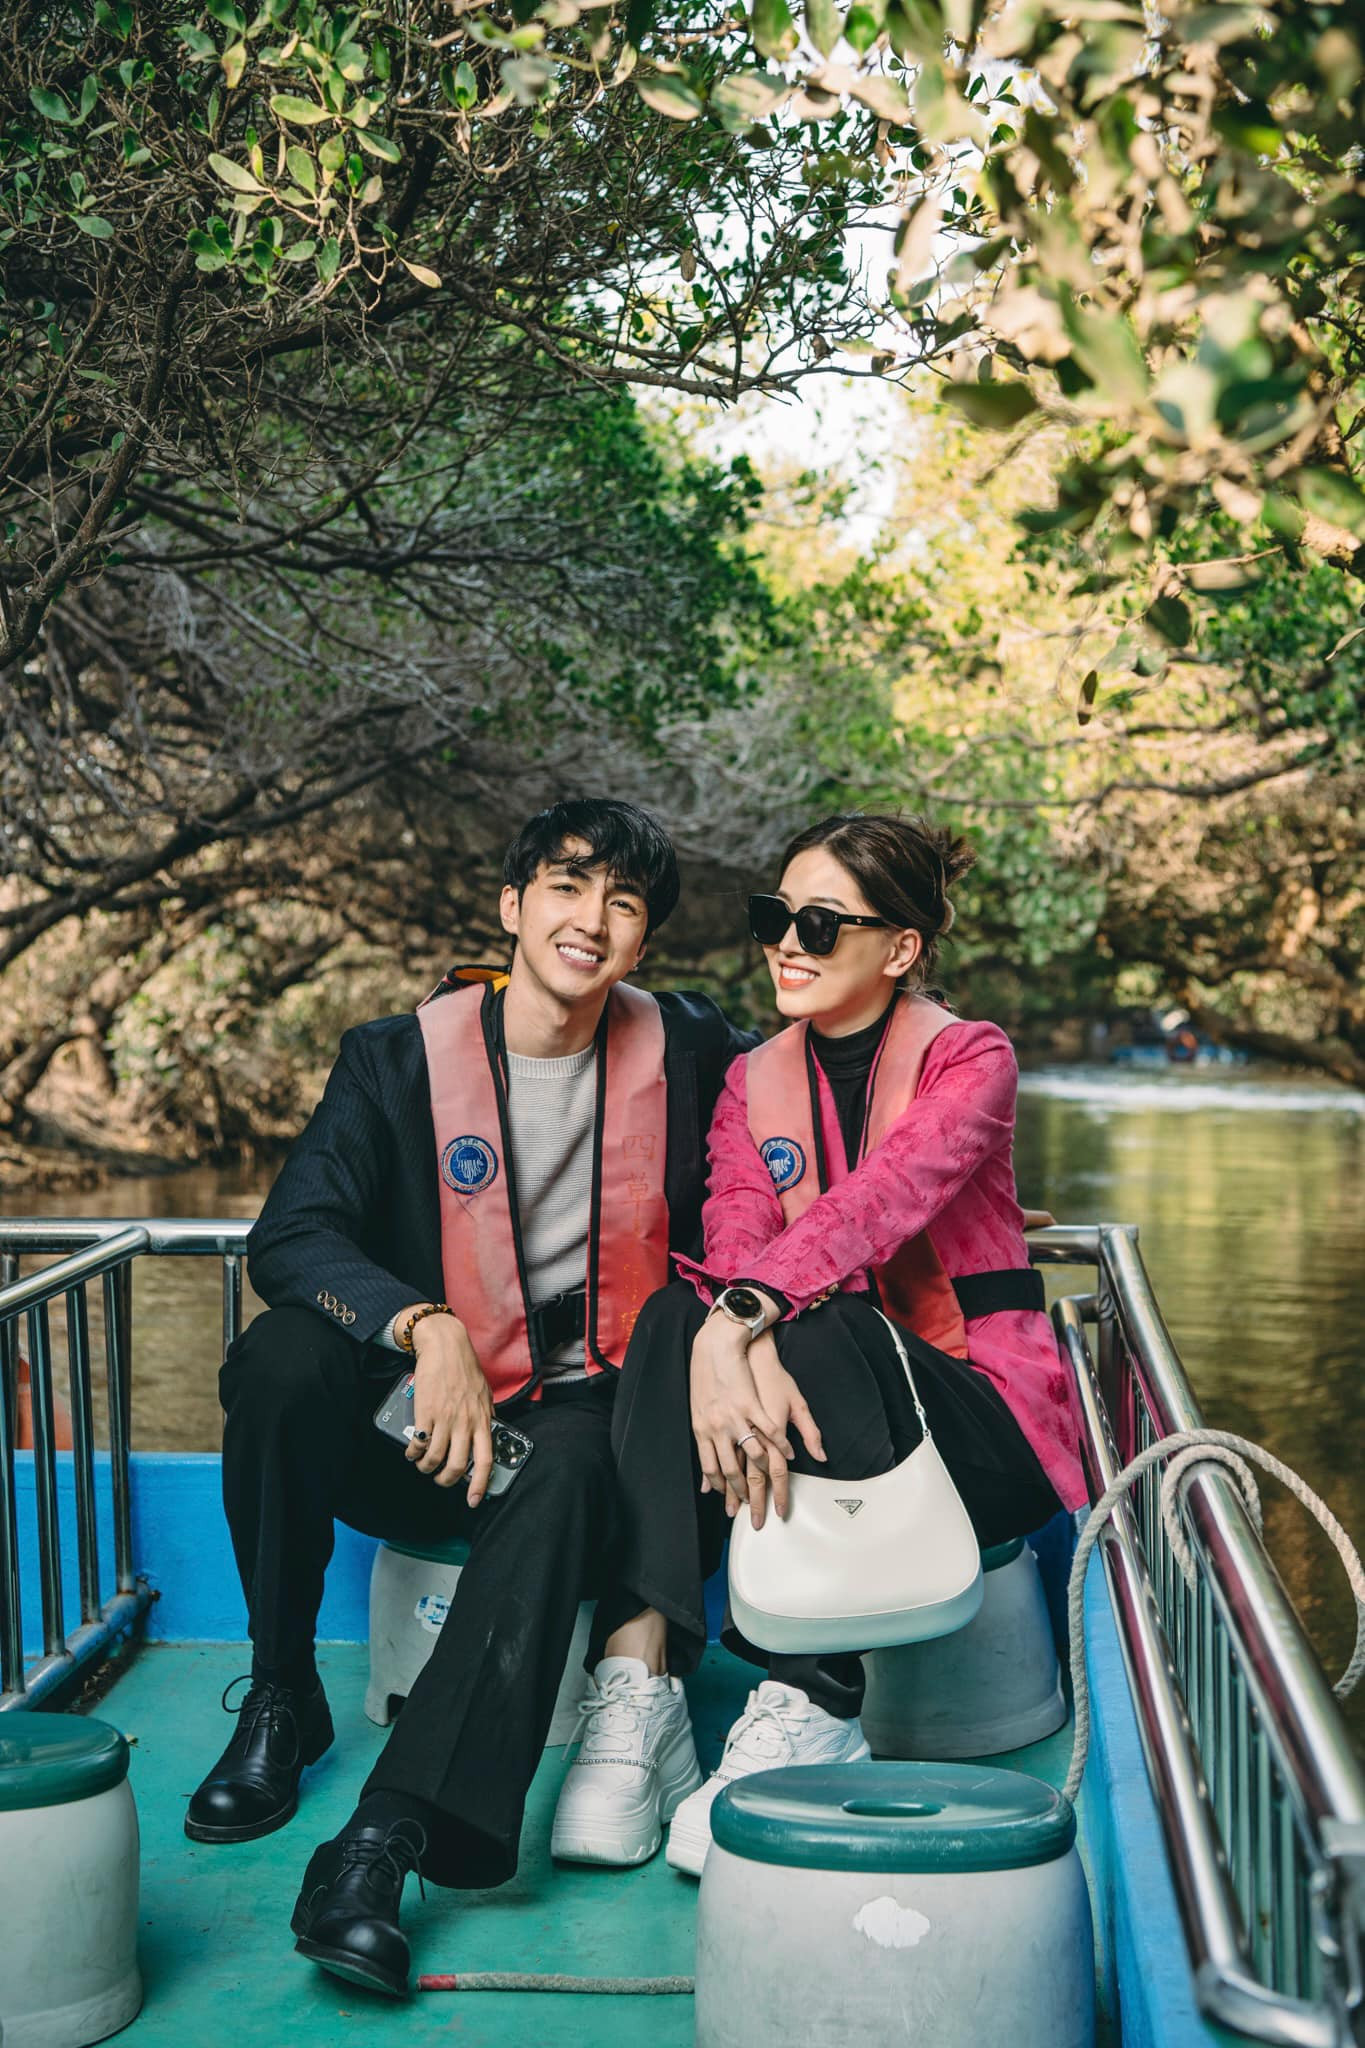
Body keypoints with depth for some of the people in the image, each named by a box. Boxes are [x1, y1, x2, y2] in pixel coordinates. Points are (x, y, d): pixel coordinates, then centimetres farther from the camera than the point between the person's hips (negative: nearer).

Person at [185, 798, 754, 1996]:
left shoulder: (686, 1051, 3)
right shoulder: (399, 1060, -2)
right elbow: (289, 1236, -14)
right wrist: (424, 1328, -30)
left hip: (582, 1408, 0)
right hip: (414, 1433, 1)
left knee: (569, 1475, -35)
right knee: (283, 1352, -28)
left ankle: (388, 1838, -42)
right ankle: (282, 1701, -9)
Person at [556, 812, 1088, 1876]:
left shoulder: (969, 1059, -5)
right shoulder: (754, 1081, 10)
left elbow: (882, 1200, -25)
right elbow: (735, 1227, -11)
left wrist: (749, 1318, -43)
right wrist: (727, 1339, -35)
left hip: (982, 1415, -4)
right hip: (818, 1380, 4)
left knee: (813, 1332, -35)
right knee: (675, 1315, -26)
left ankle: (809, 1712, -28)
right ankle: (644, 1678, -32)